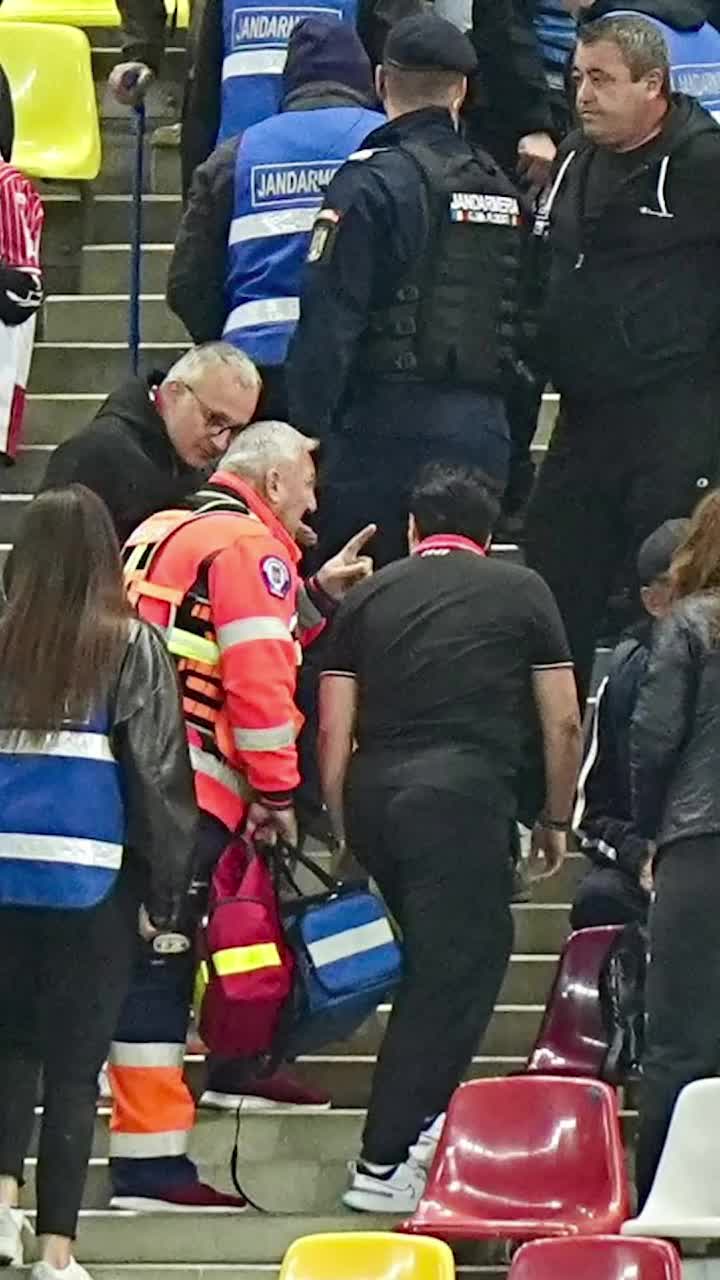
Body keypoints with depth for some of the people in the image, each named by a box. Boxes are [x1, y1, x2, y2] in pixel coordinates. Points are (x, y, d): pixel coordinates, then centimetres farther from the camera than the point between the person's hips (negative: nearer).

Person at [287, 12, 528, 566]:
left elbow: (330, 320, -14)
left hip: (389, 420, -6)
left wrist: (304, 432, -11)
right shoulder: (502, 188, 12)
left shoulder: (373, 182, -9)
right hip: (482, 430, 6)